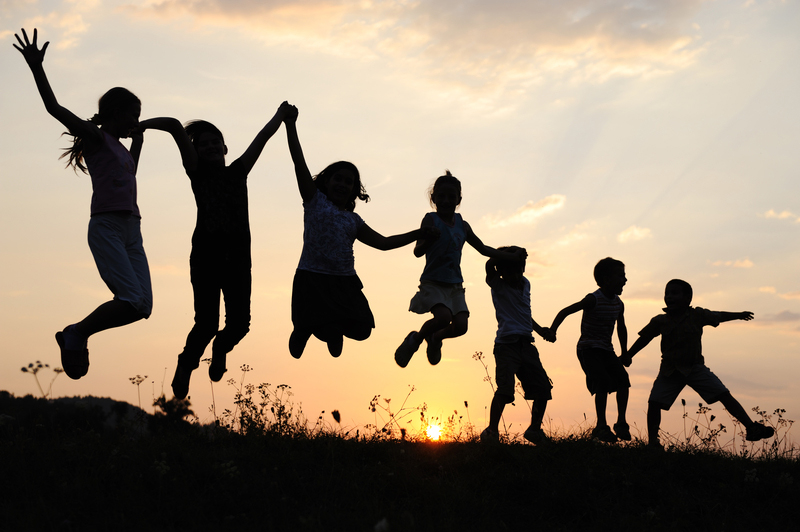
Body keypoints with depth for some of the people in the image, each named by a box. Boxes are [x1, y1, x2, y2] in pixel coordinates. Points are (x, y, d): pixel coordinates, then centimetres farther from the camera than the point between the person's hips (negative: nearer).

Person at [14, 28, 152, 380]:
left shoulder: (120, 147, 23)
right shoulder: (95, 137, 2)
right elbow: (55, 109, -11)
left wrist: (138, 140, 43)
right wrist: (36, 68, -19)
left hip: (131, 231, 8)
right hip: (106, 228, -8)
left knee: (142, 306, -3)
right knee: (133, 301, -19)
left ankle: (77, 336, 11)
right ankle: (75, 335, 0)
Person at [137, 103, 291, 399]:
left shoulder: (238, 172, 16)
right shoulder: (197, 172, 7)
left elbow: (264, 136, 20)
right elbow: (175, 127, -2)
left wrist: (281, 115, 28)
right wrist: (140, 125, -5)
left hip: (238, 255, 3)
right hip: (206, 253, -3)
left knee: (239, 323, -5)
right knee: (206, 323, -10)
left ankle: (221, 347, 32)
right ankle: (186, 365, 21)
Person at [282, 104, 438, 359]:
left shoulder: (353, 220, 17)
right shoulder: (314, 199, 5)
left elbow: (382, 242, 22)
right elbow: (300, 163, -2)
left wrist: (418, 234, 18)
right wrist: (291, 126, -7)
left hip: (345, 282, 5)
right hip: (312, 278, -5)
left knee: (360, 329, -7)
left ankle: (333, 331, 26)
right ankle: (302, 331, 21)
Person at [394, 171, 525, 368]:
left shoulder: (462, 225, 9)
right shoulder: (431, 220, -7)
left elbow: (483, 249, 21)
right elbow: (418, 252, -17)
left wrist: (512, 257, 20)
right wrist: (428, 239, -39)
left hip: (455, 285, 5)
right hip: (433, 282, -5)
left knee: (460, 326, -9)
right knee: (443, 316, -27)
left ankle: (435, 339, 24)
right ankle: (415, 340, 2)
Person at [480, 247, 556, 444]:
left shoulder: (525, 284, 19)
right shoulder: (498, 286, 1)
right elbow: (489, 266, -20)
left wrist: (539, 329, 28)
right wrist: (507, 252, -16)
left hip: (526, 345, 6)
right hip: (507, 344, -6)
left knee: (543, 388, 5)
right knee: (505, 389, -18)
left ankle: (535, 429, 21)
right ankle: (492, 431, -9)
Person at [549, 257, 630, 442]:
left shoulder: (618, 304, 6)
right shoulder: (594, 300, -15)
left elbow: (621, 328, 22)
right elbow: (565, 311, -16)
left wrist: (624, 352, 21)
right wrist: (552, 329, -29)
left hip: (606, 350, 7)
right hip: (588, 349, -6)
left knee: (622, 377, -13)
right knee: (604, 381, -23)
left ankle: (621, 423, -4)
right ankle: (601, 426, -14)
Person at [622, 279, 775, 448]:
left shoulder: (698, 315, -3)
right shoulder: (660, 321, -3)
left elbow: (718, 317, 16)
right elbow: (644, 338, 10)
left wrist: (739, 315, 30)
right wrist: (628, 356, 11)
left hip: (695, 368, 0)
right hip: (669, 371, 0)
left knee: (724, 395, -8)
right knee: (654, 402, -14)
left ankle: (751, 428, -5)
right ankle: (652, 440, 1)